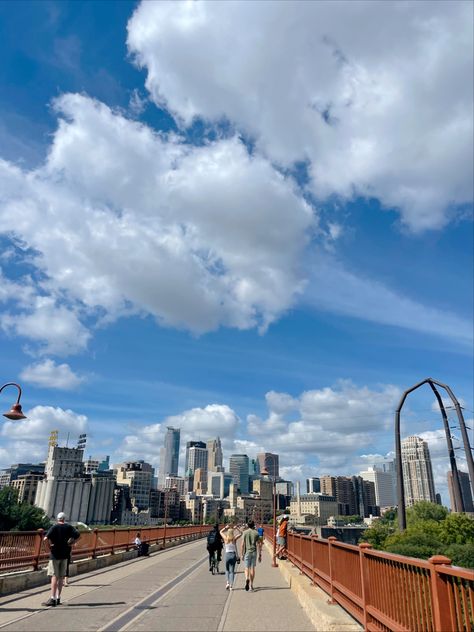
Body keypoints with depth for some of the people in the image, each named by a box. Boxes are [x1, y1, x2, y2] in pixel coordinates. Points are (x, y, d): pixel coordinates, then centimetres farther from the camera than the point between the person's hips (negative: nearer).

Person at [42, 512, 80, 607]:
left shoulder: (55, 527, -8)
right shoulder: (69, 527, 3)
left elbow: (47, 537, -23)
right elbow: (78, 535, -4)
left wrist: (51, 544, -7)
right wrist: (71, 543, 4)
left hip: (55, 554, -4)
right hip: (65, 554, 4)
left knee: (54, 576, -2)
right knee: (61, 577, 12)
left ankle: (52, 598, -7)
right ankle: (58, 598, 18)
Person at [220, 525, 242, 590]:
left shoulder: (225, 538, -4)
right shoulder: (234, 539, -6)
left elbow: (221, 532, 13)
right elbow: (240, 533, 9)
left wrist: (226, 527, 13)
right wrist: (236, 528, 4)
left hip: (227, 555, 0)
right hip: (233, 555, 0)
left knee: (227, 570, 17)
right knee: (232, 571, 8)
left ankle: (228, 582, -1)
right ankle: (231, 585, 2)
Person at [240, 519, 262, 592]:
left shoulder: (245, 533, -3)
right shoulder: (256, 533, 0)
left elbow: (243, 544, -4)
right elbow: (259, 545, 0)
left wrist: (242, 554, 2)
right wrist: (260, 555, 5)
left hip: (247, 552, -1)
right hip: (254, 552, 1)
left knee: (247, 568, 6)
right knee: (252, 568, 10)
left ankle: (247, 579, -21)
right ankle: (251, 584, 12)